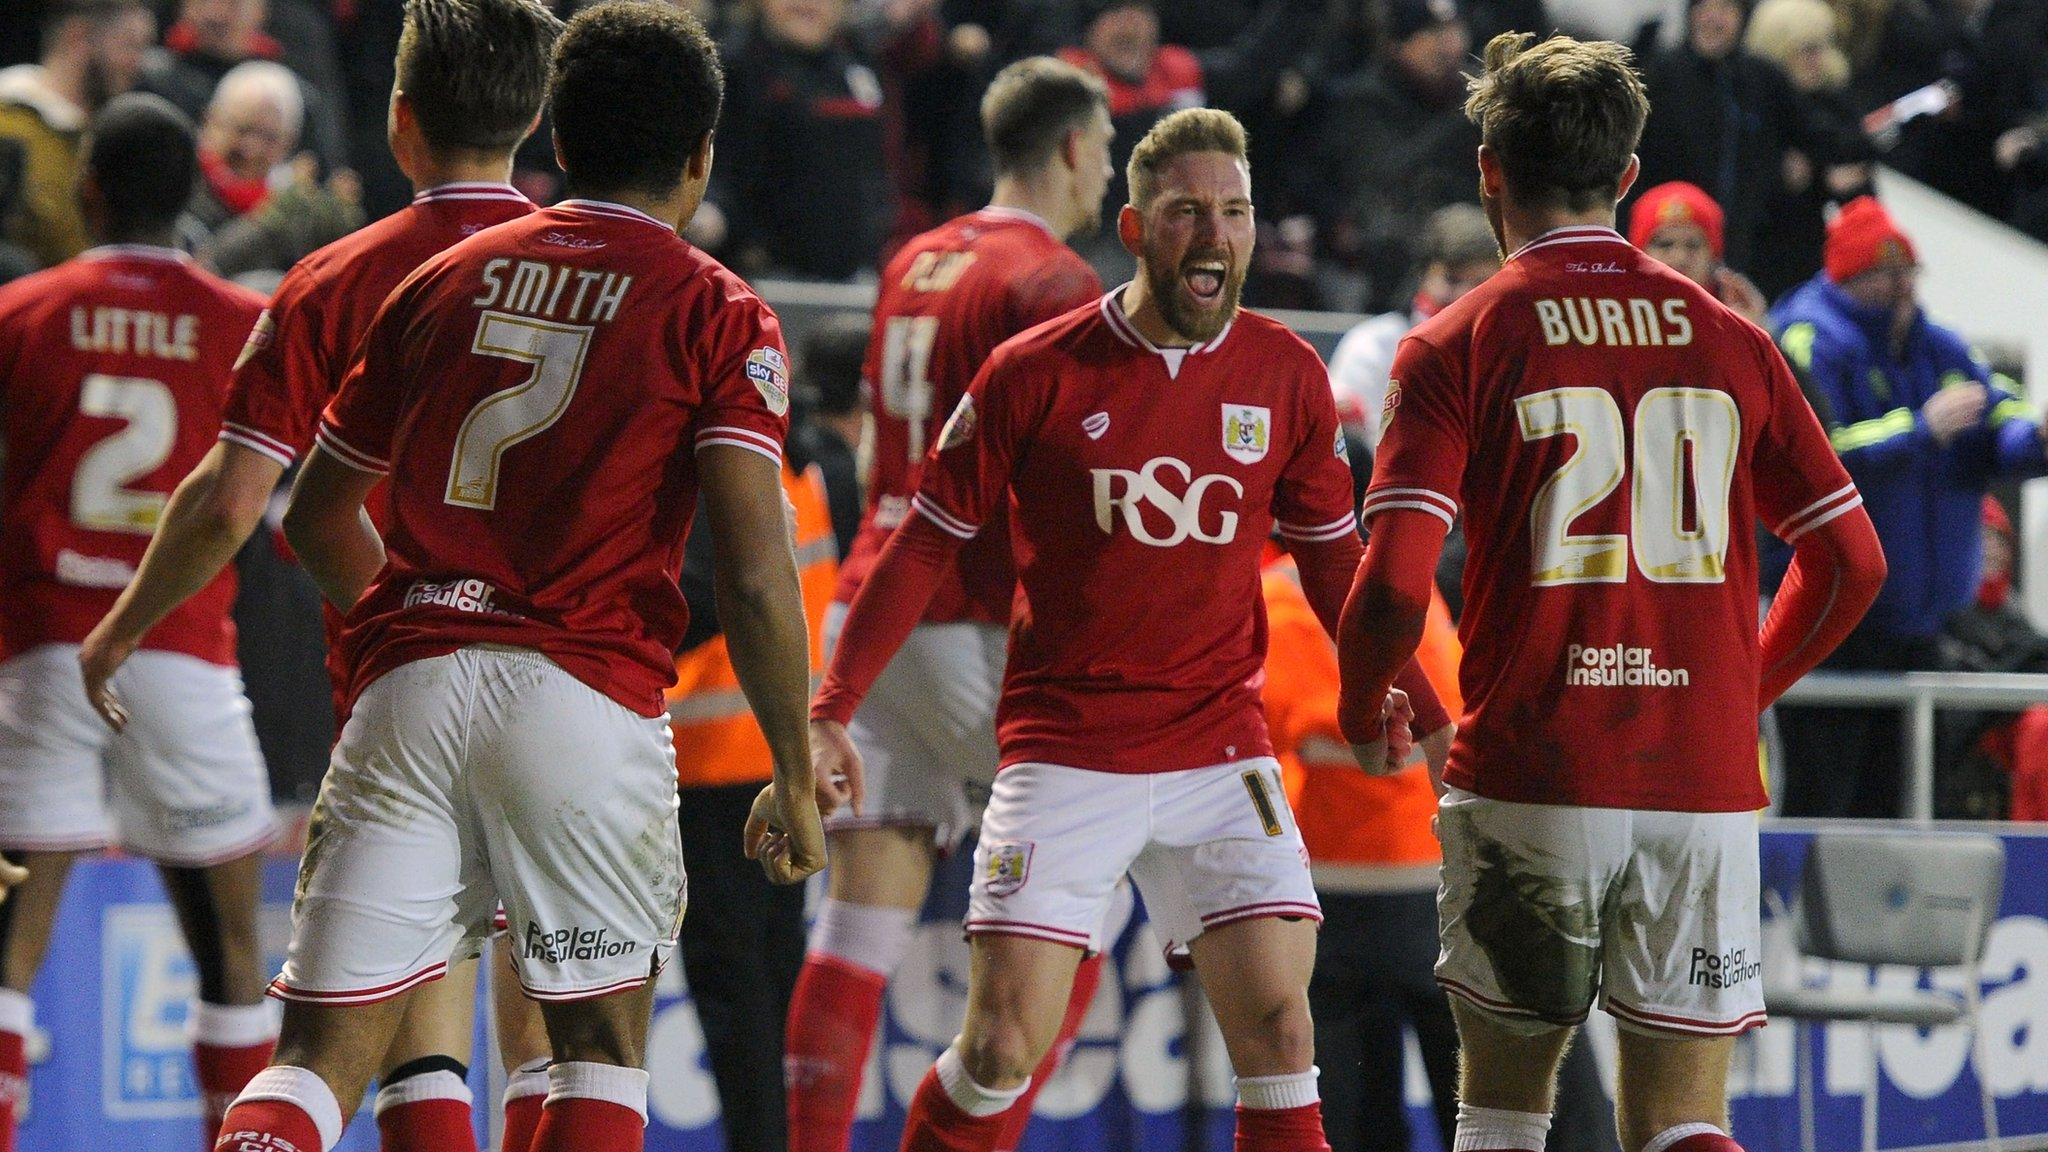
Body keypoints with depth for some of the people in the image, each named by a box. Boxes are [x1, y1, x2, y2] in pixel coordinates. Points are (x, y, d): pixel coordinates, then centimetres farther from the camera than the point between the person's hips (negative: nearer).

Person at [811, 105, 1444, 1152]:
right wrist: (831, 712, -2)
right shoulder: (1035, 374, -3)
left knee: (1278, 1028, -9)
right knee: (1002, 1048, -7)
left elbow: (1330, 553, 15)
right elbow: (926, 544, 4)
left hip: (1220, 755, 2)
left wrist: (1396, 685, -1)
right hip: (1062, 753, -2)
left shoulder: (1287, 375, 4)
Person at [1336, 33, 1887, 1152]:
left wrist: (1361, 713, 8)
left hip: (1529, 783, -2)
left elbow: (1394, 588, -12)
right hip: (1707, 787, 2)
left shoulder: (1457, 347, -3)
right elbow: (1852, 563, 9)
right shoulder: (1731, 341, 7)